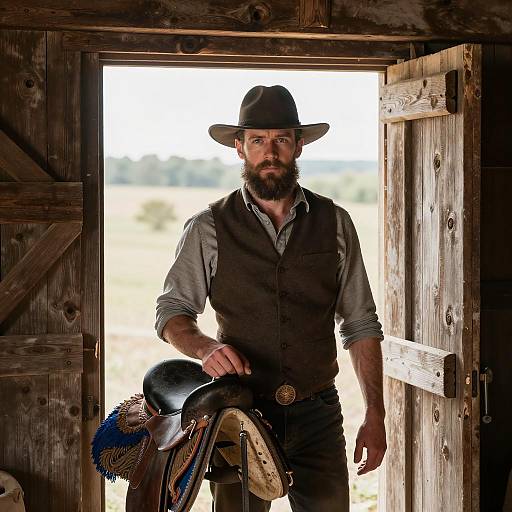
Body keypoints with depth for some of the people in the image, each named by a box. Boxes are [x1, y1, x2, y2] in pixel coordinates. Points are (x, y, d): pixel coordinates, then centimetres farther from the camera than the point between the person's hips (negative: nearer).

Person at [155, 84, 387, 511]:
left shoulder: (334, 223, 5)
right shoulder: (209, 228, 1)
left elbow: (361, 326, 7)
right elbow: (172, 313, 5)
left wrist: (375, 415, 3)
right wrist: (205, 347, -17)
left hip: (318, 416, 1)